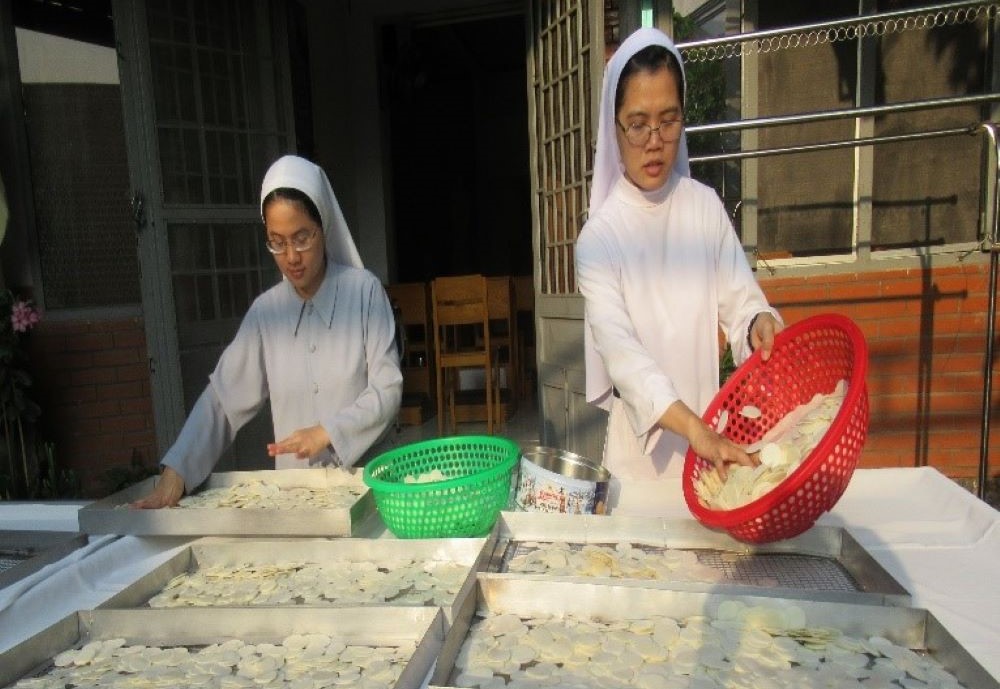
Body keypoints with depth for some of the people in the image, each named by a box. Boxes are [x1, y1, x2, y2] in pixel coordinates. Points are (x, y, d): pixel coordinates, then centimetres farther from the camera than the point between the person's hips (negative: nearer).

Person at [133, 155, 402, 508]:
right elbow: (223, 397, 2)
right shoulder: (265, 310, 4)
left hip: (363, 477, -2)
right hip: (294, 486, 3)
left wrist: (328, 432, -16)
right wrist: (176, 469, -8)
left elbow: (387, 389, -5)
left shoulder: (364, 291, -4)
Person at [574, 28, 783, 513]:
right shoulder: (599, 236, -10)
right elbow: (619, 348, -21)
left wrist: (758, 321, -18)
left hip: (711, 440, 3)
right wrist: (692, 427, -33)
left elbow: (740, 298, 6)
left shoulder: (705, 206, 1)